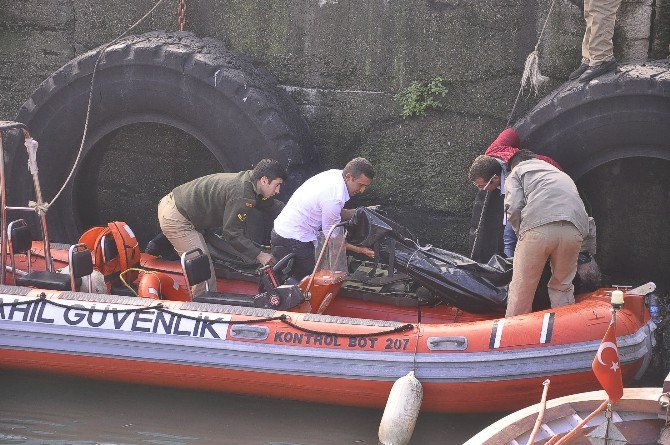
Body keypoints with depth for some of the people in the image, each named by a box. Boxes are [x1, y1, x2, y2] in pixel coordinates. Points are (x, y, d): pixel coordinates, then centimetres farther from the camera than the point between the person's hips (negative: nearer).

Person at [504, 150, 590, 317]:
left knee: (521, 290, 5)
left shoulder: (517, 172, 25)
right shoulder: (561, 175, 42)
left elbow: (514, 209, 5)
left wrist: (521, 233, 18)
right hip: (575, 231, 4)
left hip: (538, 227, -4)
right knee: (563, 287, 19)